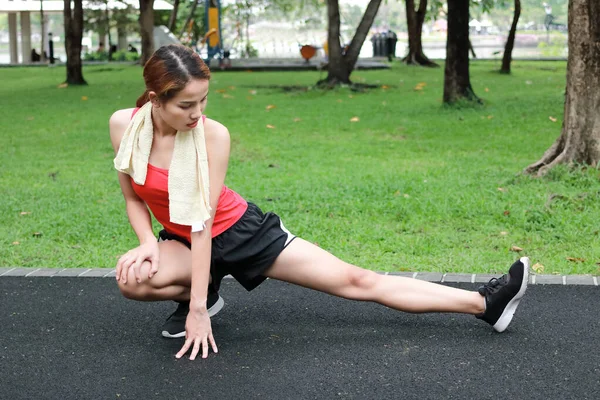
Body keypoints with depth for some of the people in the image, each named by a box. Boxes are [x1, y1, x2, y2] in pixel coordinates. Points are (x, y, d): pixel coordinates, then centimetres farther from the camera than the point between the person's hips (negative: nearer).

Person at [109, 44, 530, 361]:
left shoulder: (212, 134, -23)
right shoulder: (124, 125, -14)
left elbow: (204, 219, -25)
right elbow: (132, 198, 0)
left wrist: (198, 311, -26)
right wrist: (148, 243, -20)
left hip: (242, 229, -2)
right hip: (182, 240, 3)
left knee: (354, 281, -8)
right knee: (133, 277, -32)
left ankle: (484, 304, -4)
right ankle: (202, 289, -1)